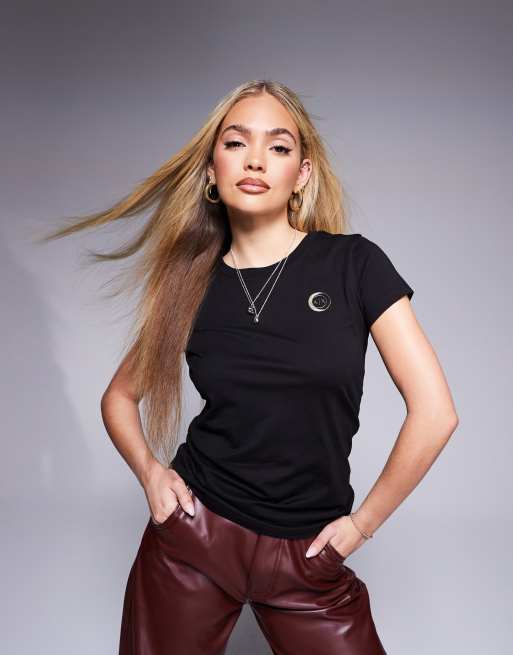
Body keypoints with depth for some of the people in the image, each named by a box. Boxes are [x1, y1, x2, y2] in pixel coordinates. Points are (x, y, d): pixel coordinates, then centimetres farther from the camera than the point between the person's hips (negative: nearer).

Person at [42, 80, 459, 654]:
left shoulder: (354, 263, -8)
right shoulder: (193, 284, 0)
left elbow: (434, 411, -10)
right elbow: (120, 396, 13)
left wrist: (362, 522, -4)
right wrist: (149, 471, -3)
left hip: (308, 557, -1)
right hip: (192, 534, 2)